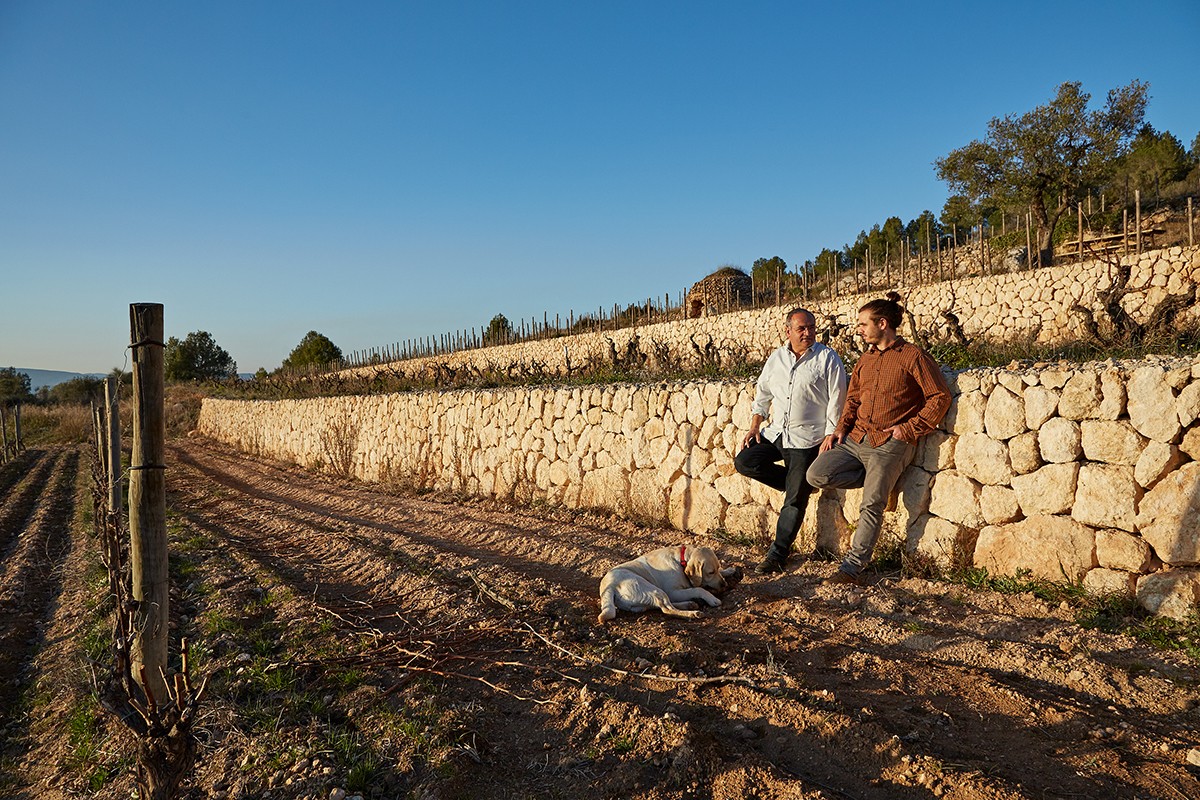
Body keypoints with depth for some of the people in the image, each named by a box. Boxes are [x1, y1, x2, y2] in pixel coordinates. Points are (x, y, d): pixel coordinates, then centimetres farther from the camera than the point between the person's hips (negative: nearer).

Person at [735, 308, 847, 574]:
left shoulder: (828, 359, -7)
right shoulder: (776, 358, 8)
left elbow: (836, 403, -7)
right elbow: (762, 395, 16)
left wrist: (829, 439, -12)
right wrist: (754, 427, 7)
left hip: (807, 439, -5)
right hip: (776, 433, 5)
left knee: (795, 500, -2)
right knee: (744, 462, -10)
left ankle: (778, 555, 11)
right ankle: (799, 484, 9)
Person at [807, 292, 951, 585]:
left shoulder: (913, 356, -4)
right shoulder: (866, 358, 17)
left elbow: (940, 398, -6)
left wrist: (908, 429, -11)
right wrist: (841, 429, 5)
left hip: (890, 443, -7)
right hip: (856, 439, 7)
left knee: (872, 505, -12)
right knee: (817, 475, -9)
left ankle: (853, 566, -3)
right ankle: (880, 480, 5)